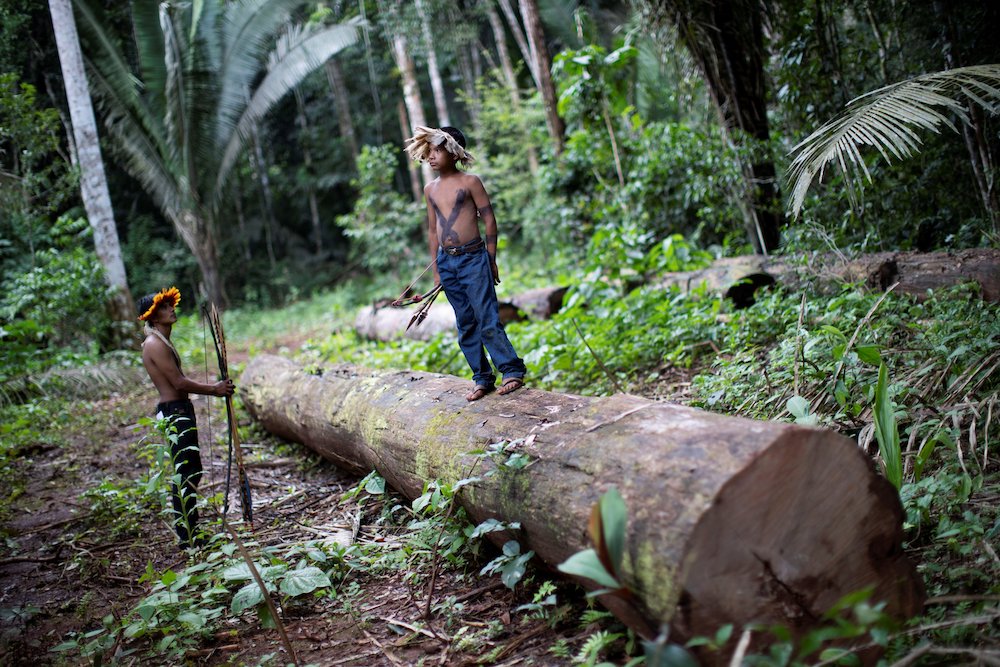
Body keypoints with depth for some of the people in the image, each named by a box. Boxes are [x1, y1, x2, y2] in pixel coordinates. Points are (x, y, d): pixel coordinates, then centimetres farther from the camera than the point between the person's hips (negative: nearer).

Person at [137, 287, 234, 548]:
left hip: (181, 411, 11)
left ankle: (190, 532, 24)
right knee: (185, 474, -7)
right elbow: (179, 383, -19)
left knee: (191, 472, 15)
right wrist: (214, 389, -10)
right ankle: (187, 537, 0)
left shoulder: (163, 341, 17)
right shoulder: (154, 344, -16)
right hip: (173, 412, -11)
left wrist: (215, 387, 9)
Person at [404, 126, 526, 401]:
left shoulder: (470, 181, -3)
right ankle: (483, 378, 14)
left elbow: (489, 221, -3)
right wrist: (436, 269, 15)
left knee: (488, 321, -9)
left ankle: (513, 371, -1)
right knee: (465, 325, 7)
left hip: (473, 257, -5)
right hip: (446, 262, 5)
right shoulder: (430, 189, 12)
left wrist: (491, 261, -4)